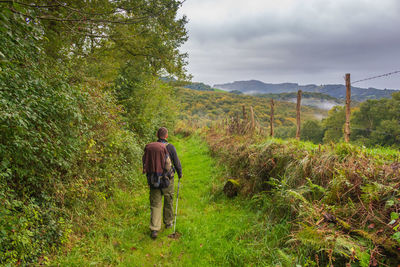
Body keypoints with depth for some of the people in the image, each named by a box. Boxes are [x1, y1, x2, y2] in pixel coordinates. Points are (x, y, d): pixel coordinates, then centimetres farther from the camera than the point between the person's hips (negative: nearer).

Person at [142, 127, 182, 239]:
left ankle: (154, 229, 0)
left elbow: (145, 163, 9)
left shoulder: (149, 147, 1)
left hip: (153, 180, 2)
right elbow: (176, 162, -3)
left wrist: (149, 176, 24)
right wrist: (180, 173, 16)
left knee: (155, 204, 7)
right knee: (168, 202, 18)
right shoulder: (170, 147, -9)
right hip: (167, 180, -2)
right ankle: (168, 222, 33)